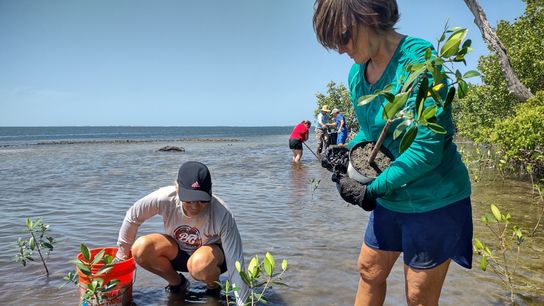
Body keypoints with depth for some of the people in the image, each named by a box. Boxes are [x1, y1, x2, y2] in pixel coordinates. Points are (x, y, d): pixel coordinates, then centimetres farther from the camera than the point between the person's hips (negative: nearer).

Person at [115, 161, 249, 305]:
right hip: (178, 252, 3)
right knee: (140, 249, -24)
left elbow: (236, 264, -31)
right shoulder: (164, 198, -29)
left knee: (199, 264, -38)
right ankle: (177, 283, 5)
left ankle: (214, 287, 0)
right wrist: (122, 255, 1)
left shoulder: (222, 215, -34)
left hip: (214, 253, -3)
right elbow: (132, 217, -9)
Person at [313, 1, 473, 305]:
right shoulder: (357, 74, 1)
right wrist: (347, 151, -4)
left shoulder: (417, 58, -23)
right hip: (390, 197, 7)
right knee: (369, 270, 19)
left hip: (434, 200, -7)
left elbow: (427, 148, -26)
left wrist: (371, 191, -19)